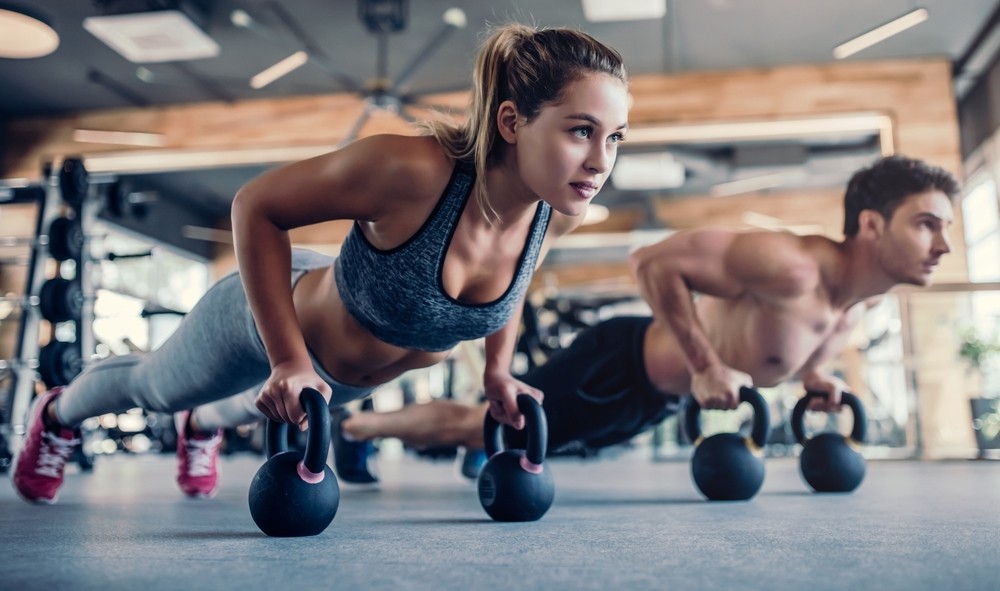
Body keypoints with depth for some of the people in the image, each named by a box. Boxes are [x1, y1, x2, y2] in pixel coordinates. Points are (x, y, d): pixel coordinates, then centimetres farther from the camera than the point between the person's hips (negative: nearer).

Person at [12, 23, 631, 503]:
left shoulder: (559, 213, -25)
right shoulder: (411, 170, -43)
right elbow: (256, 206, -29)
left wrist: (498, 370, -1)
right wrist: (288, 361, -31)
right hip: (268, 317, -5)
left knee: (262, 407, 38)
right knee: (154, 386, 27)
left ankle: (202, 427, 75)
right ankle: (58, 415, 63)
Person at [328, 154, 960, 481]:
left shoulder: (867, 296, -2)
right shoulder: (791, 266, -34)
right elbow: (654, 260, -32)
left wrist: (812, 372, 4)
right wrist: (705, 367, -30)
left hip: (658, 397, 9)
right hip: (622, 367, -9)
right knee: (478, 424, 4)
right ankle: (348, 425, 24)